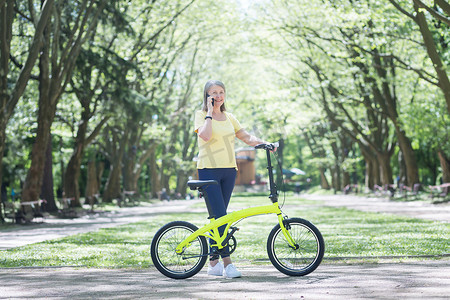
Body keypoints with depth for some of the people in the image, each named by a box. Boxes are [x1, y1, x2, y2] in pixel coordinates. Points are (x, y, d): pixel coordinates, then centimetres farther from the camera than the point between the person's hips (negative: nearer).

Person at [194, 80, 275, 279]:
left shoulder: (229, 117, 15)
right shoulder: (201, 115, -1)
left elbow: (246, 137, 13)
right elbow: (205, 135, -19)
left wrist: (264, 143, -2)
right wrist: (209, 112, -11)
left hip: (228, 171, 5)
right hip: (209, 170, -5)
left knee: (219, 216, 8)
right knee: (219, 216, -13)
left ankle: (213, 263, 14)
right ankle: (227, 263, -14)